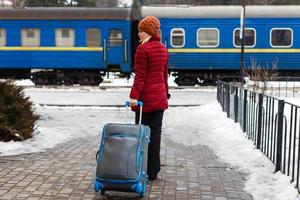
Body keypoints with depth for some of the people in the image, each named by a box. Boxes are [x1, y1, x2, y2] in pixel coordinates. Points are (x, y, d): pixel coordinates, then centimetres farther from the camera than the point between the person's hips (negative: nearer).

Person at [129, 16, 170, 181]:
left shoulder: (143, 49, -11)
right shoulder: (163, 49, 12)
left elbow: (140, 76, -16)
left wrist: (134, 96, -16)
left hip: (146, 97, -7)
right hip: (160, 97, 7)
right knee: (156, 132, 9)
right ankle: (153, 171, 15)